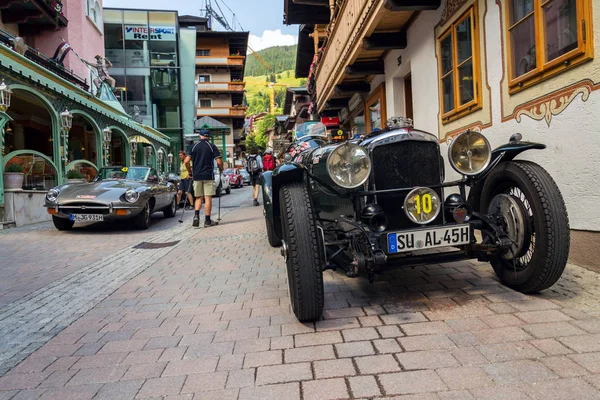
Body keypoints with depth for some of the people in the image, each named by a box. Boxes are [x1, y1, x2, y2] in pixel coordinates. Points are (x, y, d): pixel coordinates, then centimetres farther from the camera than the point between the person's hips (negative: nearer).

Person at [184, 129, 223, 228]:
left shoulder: (194, 146, 6)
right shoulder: (212, 146, -1)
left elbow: (186, 161, 0)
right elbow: (219, 161, -8)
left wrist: (190, 171, 14)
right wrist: (221, 170, 11)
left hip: (196, 176, 3)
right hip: (208, 176, -2)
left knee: (198, 198, 13)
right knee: (208, 198, 1)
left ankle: (196, 216, -6)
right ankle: (207, 220, 3)